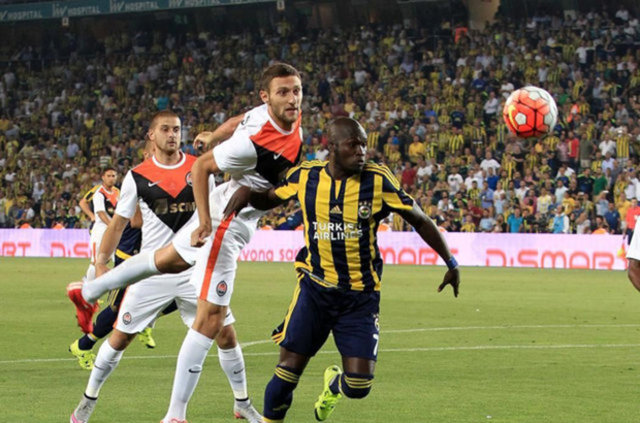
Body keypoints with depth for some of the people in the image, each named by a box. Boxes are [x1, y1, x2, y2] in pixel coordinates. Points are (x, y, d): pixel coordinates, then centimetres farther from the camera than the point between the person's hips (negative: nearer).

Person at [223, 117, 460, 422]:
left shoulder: (378, 181, -9)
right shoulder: (305, 176, -4)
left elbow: (419, 219, 2)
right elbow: (269, 199, 15)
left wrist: (450, 262, 5)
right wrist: (247, 194, -8)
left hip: (360, 296, -1)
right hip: (314, 288, 1)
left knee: (358, 386, -5)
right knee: (288, 371, -7)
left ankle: (334, 384, 33)